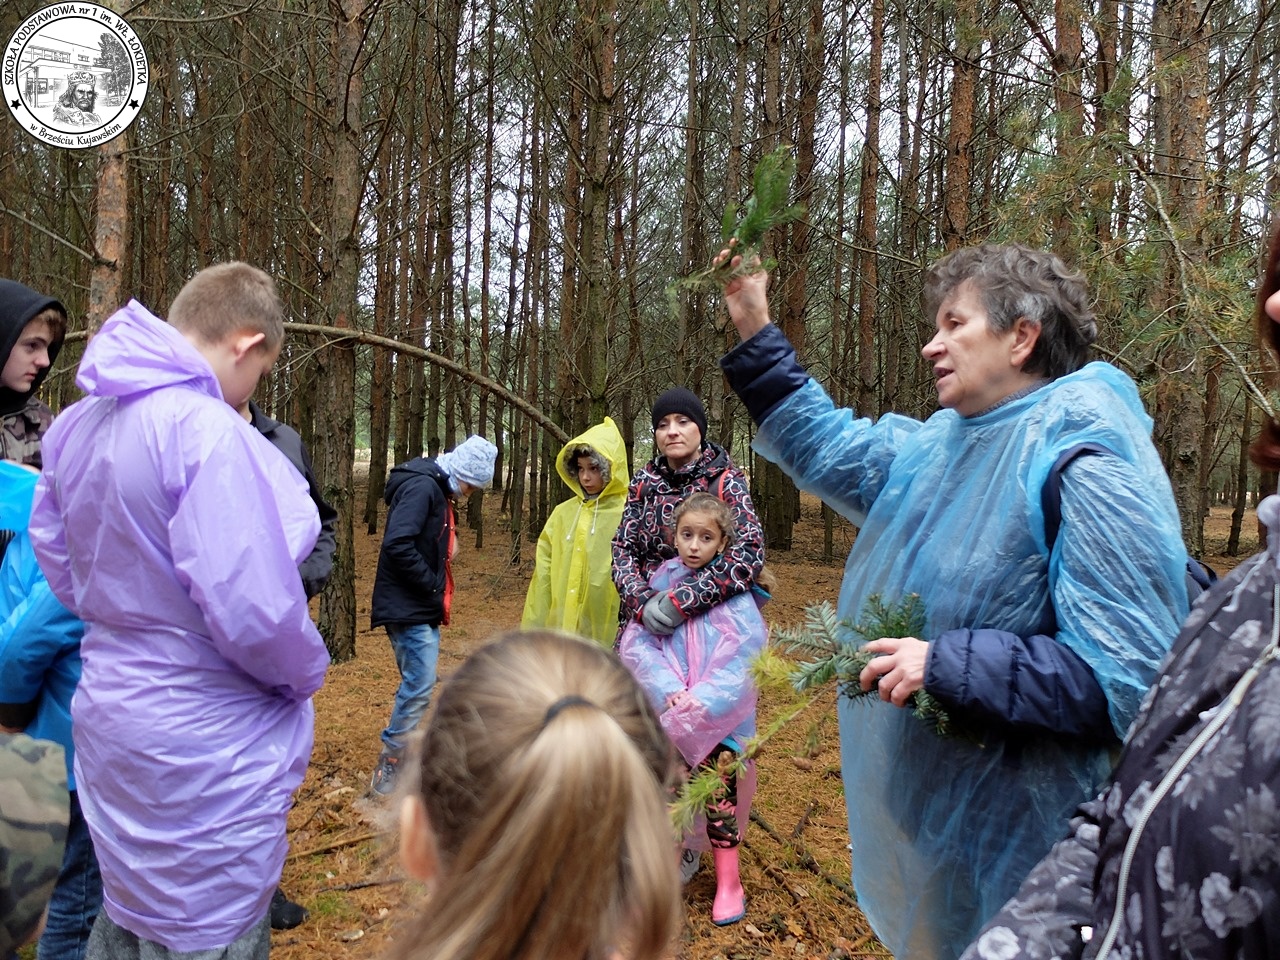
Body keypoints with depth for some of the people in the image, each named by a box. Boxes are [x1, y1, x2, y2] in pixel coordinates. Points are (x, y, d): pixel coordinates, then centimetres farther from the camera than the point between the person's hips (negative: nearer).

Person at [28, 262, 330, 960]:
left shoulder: (75, 425, 3)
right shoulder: (208, 431, -24)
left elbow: (58, 563, 12)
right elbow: (250, 611, -27)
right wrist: (308, 672, -9)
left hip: (107, 716, 9)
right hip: (204, 745, -8)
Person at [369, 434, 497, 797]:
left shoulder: (438, 491, 14)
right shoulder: (421, 487, -17)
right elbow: (397, 545, -27)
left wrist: (437, 596, 8)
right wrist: (434, 586, -17)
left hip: (424, 610, 10)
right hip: (408, 609, -10)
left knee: (417, 685, 14)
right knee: (419, 686, -7)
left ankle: (402, 757, 25)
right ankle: (388, 769, 4)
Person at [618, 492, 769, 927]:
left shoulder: (735, 593, -4)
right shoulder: (660, 583, 3)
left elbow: (747, 655, -11)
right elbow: (636, 643, -3)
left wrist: (705, 700, -19)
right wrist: (668, 689, -17)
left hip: (721, 715, -2)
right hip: (667, 712, 2)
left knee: (720, 792, -2)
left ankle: (728, 882, 16)